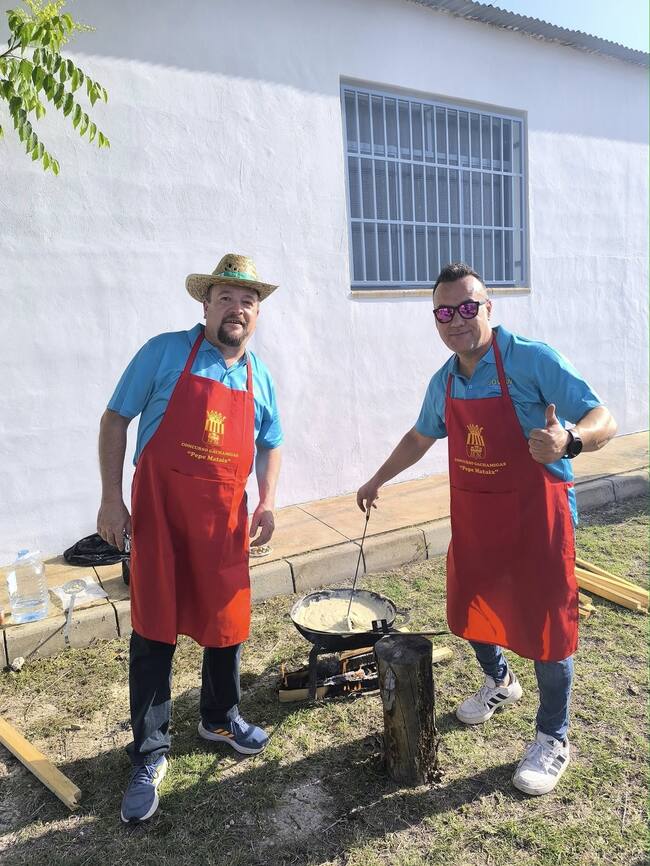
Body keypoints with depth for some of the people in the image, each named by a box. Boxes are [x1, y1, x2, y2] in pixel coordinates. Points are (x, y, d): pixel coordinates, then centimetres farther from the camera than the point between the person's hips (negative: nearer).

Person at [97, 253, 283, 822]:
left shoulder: (260, 377, 8)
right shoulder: (165, 353, -4)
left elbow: (270, 443, 18)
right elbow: (116, 418, -1)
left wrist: (267, 501, 3)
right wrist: (111, 497, -7)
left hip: (225, 517, 4)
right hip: (158, 509, -4)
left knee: (227, 622, 14)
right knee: (154, 632, 3)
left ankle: (220, 718, 41)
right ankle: (149, 756, 22)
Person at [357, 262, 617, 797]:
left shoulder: (532, 361, -17)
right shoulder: (444, 382, 3)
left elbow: (603, 421, -20)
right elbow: (420, 437, 19)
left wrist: (569, 441, -42)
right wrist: (378, 481, 24)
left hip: (537, 516, -6)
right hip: (473, 517, 6)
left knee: (545, 625, 4)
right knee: (468, 610, 19)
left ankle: (553, 739, 28)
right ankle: (499, 682, 50)